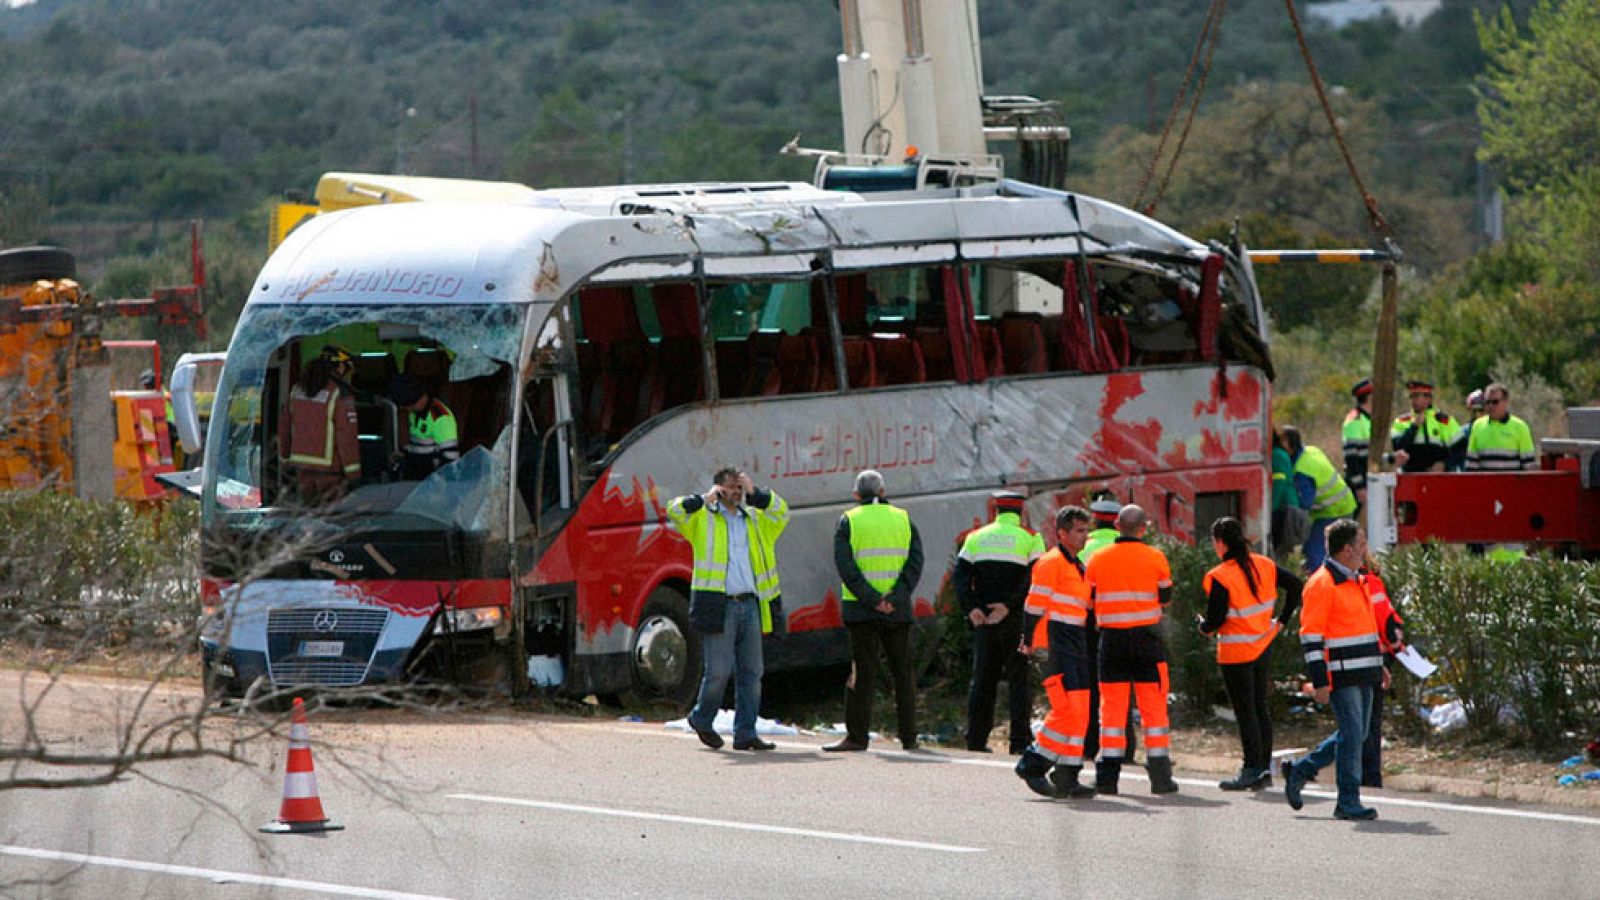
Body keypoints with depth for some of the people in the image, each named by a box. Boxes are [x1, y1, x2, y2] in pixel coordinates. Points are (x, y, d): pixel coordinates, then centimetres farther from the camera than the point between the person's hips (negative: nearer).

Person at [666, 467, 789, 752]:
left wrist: (754, 494, 4)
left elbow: (781, 513, 12)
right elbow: (674, 512, -8)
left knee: (751, 672, 3)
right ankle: (702, 719, 15)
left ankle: (745, 733, 7)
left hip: (750, 605, 5)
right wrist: (705, 499, -9)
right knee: (718, 670, -8)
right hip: (718, 607, -5)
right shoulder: (702, 518, 4)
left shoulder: (755, 519, 19)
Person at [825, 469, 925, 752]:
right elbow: (915, 561, -2)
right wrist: (895, 597, -10)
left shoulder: (848, 521, 1)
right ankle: (909, 736, 9)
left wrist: (871, 598, -14)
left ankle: (856, 736, -5)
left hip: (862, 610, -2)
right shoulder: (903, 519, 9)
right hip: (898, 611, 2)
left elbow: (845, 566, -11)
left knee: (862, 672, -2)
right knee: (902, 673, 9)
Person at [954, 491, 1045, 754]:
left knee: (982, 679, 9)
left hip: (983, 621, 3)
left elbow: (959, 575, -1)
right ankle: (1020, 740, -7)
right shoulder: (1030, 538, 1)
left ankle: (976, 738, 6)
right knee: (1019, 679, 0)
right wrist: (1009, 606, -16)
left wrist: (971, 608, -10)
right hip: (1016, 621, -3)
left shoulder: (976, 537, 10)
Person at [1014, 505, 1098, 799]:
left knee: (1080, 713, 6)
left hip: (1076, 648, 9)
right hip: (1057, 646, -9)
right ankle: (1032, 765, -6)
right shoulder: (1051, 563, -9)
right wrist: (1030, 642, -12)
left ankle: (1067, 777, 10)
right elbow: (1035, 605, -11)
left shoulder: (1078, 567, 20)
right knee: (1067, 710, -15)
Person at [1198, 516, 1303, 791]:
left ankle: (1253, 770, -4)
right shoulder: (1263, 566, 3)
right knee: (1261, 708, 12)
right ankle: (1264, 769, 15)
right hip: (1264, 647, 7)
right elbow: (1295, 585, 8)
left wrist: (1204, 627, 5)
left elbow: (1215, 619, -18)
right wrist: (1281, 620, 12)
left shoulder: (1219, 577, -17)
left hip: (1237, 652, -7)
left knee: (1245, 711, -3)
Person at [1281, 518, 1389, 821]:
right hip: (1340, 676, -9)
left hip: (1362, 674, 9)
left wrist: (1378, 664, 24)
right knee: (1352, 734, -8)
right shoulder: (1322, 583, -13)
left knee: (1354, 735, 12)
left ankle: (1299, 771, 25)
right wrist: (1319, 681, -19)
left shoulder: (1353, 580, 17)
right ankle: (1348, 802, -1)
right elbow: (1311, 635, -16)